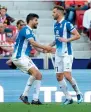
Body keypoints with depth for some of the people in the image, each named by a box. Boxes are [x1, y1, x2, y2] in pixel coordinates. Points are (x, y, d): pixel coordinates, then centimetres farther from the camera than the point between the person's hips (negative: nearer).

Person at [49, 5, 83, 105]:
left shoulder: (67, 24, -11)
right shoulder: (55, 25, 13)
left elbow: (77, 35, -14)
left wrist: (67, 40, -24)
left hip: (66, 54, -8)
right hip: (58, 54, 8)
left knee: (67, 75, -15)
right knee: (59, 77, 3)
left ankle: (78, 93, 5)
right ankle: (68, 98, 9)